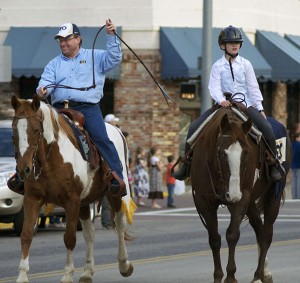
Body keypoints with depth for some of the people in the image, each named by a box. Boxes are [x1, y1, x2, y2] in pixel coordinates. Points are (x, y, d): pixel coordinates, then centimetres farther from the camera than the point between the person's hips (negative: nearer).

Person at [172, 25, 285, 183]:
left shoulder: (245, 64, 3)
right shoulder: (217, 66, 0)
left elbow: (253, 87, 4)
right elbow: (214, 87, -10)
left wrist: (260, 109, -1)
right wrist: (221, 100, -29)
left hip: (245, 104, 0)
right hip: (223, 104, 0)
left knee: (266, 127, -23)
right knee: (195, 126, -14)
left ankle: (273, 164, -6)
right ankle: (187, 162, 0)